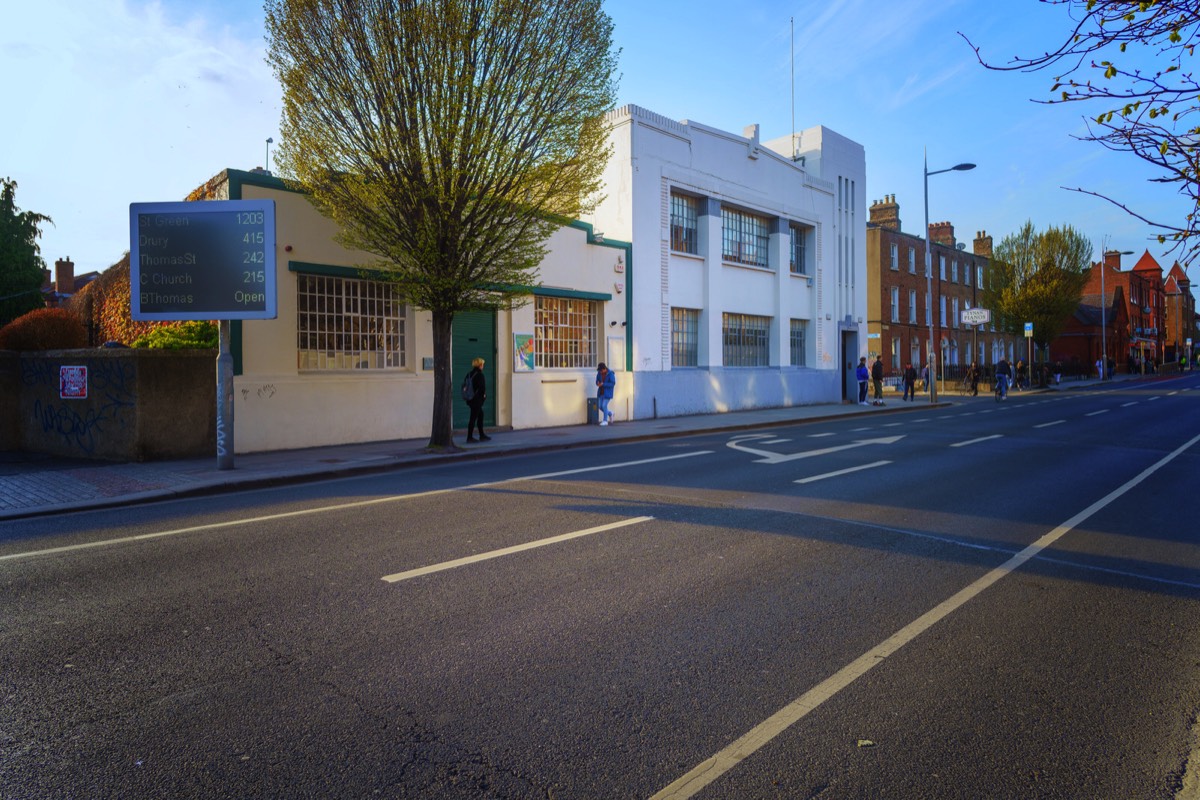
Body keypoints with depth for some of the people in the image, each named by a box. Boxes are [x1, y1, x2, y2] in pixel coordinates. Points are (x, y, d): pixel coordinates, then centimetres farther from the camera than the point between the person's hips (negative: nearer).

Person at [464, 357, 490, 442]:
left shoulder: (469, 374, 9)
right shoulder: (479, 375, -16)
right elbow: (482, 387, -20)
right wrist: (483, 395, -3)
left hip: (471, 399, 9)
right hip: (477, 400, -9)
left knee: (480, 415, 18)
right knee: (473, 418, -3)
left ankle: (482, 435, 24)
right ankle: (469, 437, 2)